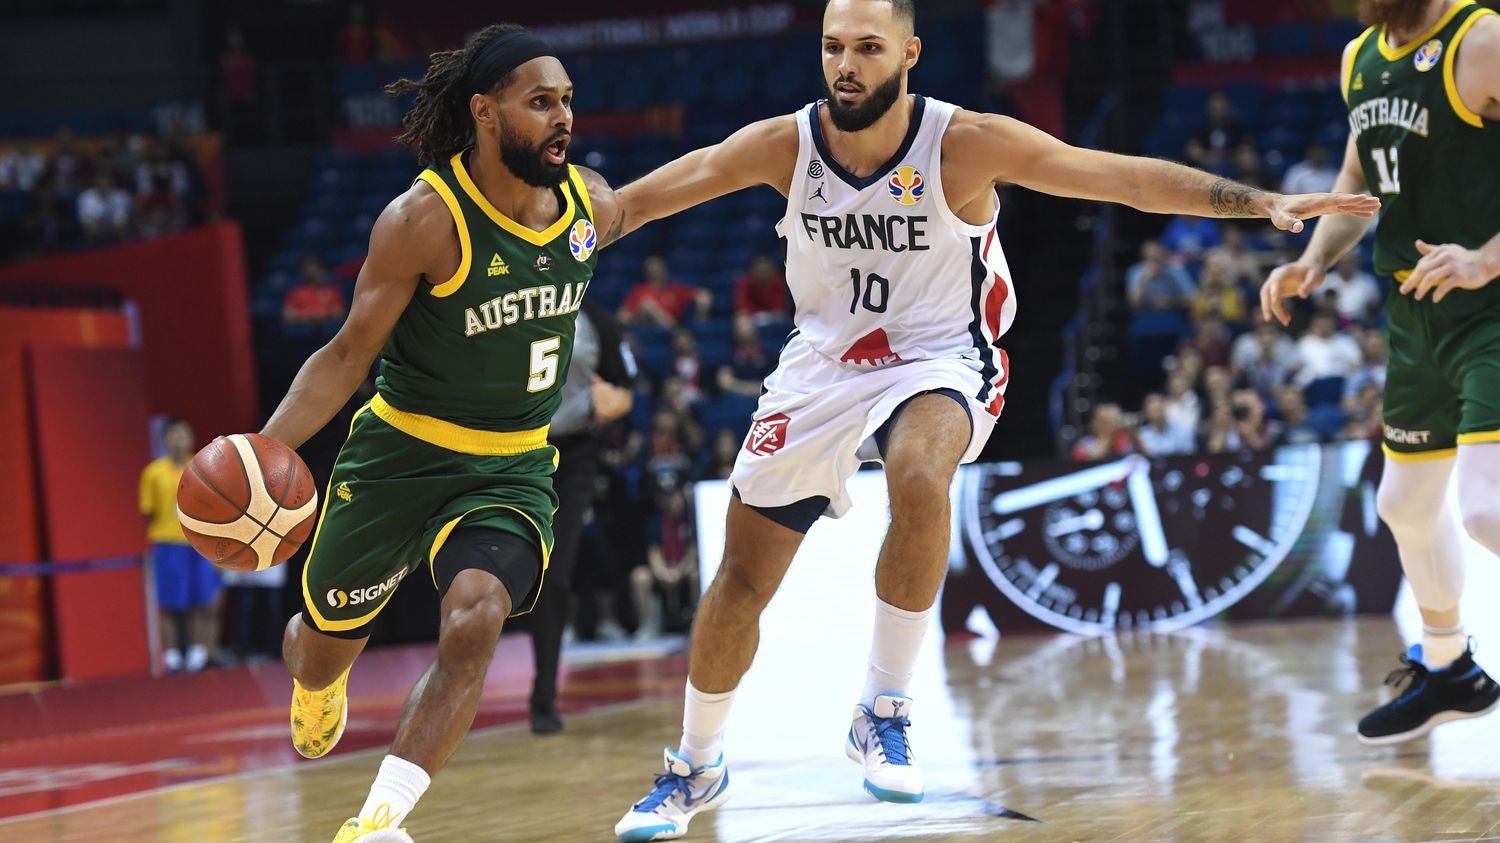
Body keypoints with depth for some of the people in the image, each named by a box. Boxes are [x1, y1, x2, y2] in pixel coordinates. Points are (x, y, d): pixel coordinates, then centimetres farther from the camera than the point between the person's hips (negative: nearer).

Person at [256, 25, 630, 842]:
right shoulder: (424, 219, -21)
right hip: (401, 454, -2)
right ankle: (318, 687, 54)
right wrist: (267, 447, -30)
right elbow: (349, 353, -16)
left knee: (472, 623, -25)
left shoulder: (591, 206, -6)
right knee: (323, 644, 14)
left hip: (512, 468, 2)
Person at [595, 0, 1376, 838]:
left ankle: (886, 711, -20)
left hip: (940, 358, -3)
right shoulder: (785, 145, -13)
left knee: (919, 480, -38)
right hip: (822, 362, 4)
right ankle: (695, 769, 30)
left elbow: (1125, 176, -22)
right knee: (741, 582, 6)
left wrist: (1264, 203, -28)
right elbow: (653, 195, -2)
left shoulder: (966, 142, -20)